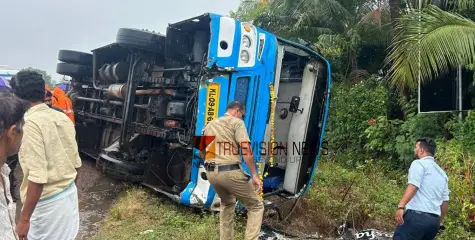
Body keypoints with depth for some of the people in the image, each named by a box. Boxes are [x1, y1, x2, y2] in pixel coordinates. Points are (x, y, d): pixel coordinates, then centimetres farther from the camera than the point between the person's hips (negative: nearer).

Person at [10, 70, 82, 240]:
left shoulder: (30, 123, -19)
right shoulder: (63, 118, 4)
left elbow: (37, 176, -24)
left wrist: (24, 218, -18)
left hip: (46, 203, -7)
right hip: (69, 194, 7)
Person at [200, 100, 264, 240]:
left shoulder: (209, 125, 19)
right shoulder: (236, 122, -1)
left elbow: (201, 151, 25)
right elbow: (246, 148, -14)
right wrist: (254, 174, -14)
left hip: (211, 173, 7)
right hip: (230, 172, -7)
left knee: (227, 204, 32)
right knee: (256, 206, 8)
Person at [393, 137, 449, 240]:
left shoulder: (419, 163, -1)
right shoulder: (442, 173, 23)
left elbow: (413, 186, -17)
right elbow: (445, 201, 23)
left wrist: (401, 206, -24)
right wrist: (439, 221, 33)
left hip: (417, 215, -8)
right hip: (434, 219, 8)